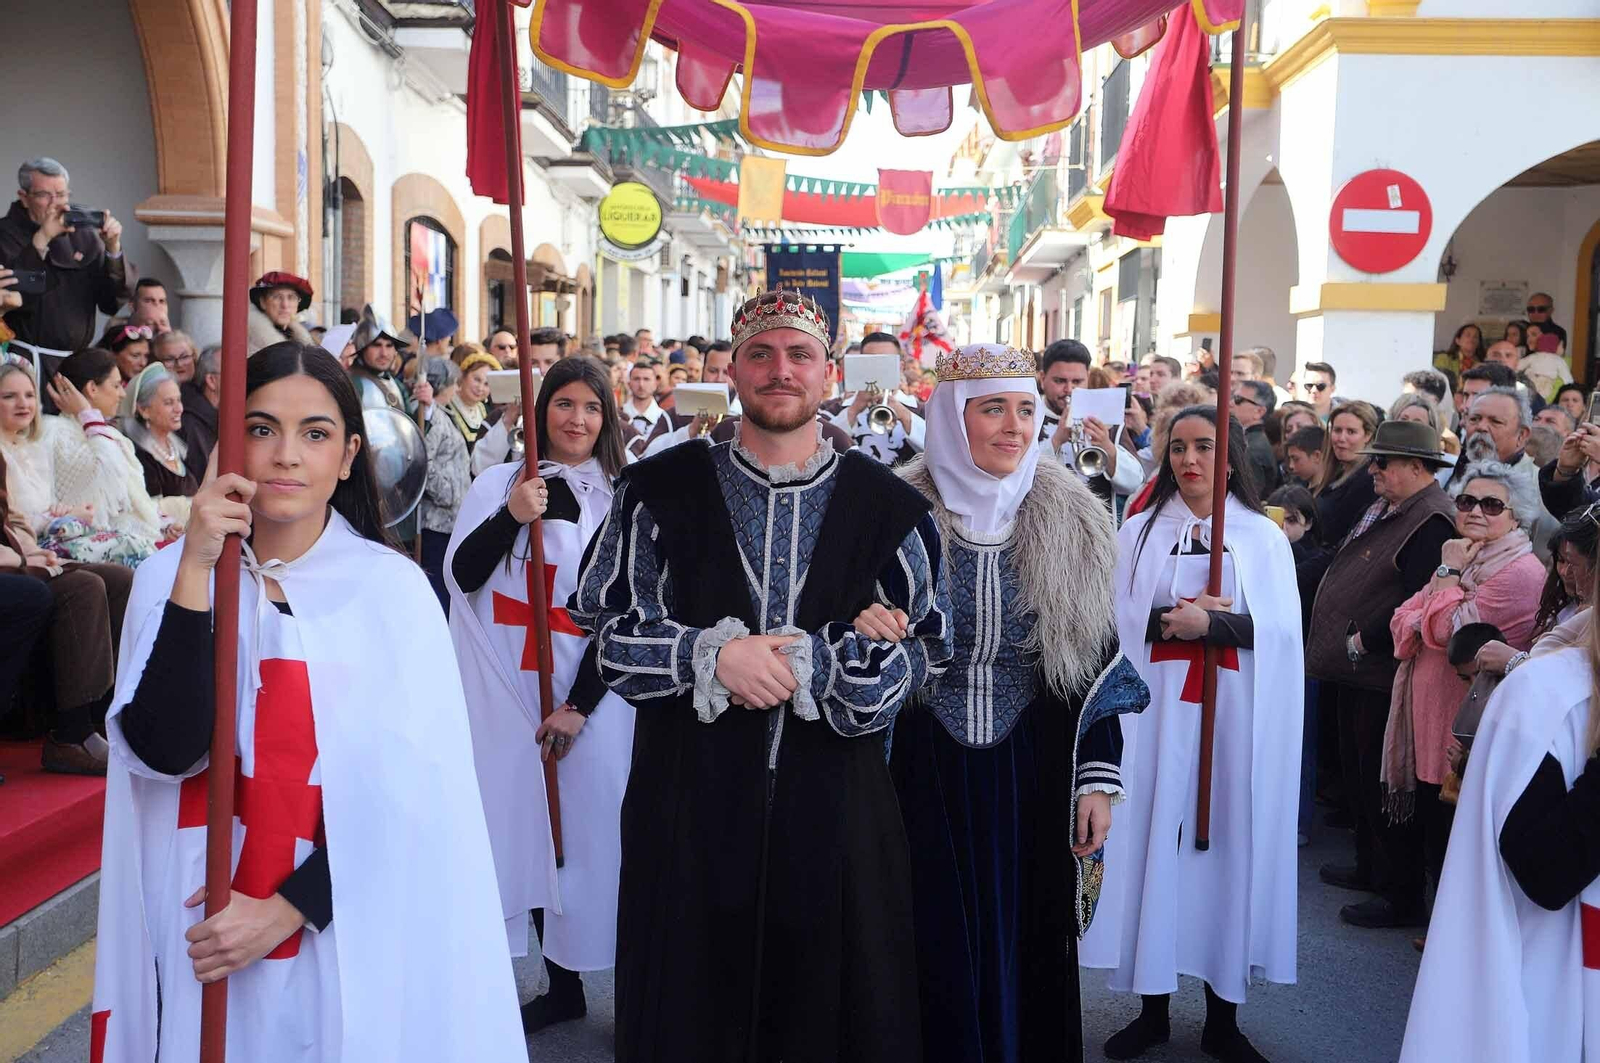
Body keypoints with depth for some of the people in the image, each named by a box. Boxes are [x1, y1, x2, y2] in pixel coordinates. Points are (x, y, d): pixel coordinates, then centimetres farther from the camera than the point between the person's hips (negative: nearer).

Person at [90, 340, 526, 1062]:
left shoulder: (391, 587, -8)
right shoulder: (170, 575, -3)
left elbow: (409, 784, -10)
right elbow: (164, 752, -15)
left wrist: (287, 909, -16)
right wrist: (196, 570, -21)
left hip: (348, 925, -1)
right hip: (203, 922, 2)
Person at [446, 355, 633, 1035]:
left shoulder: (618, 500, -1)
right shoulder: (501, 483, 6)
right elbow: (462, 576, -2)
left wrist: (578, 705, -9)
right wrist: (512, 516, -17)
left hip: (588, 697, -2)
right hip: (511, 694, 2)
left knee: (588, 829, 1)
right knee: (533, 831, 8)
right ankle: (562, 986, 21)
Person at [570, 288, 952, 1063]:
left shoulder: (886, 505, 2)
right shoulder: (660, 491, 0)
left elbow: (926, 646, 0)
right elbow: (604, 627, 0)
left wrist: (810, 664, -15)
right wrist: (711, 657, -16)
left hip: (835, 795, 1)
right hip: (691, 793, 0)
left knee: (828, 997, 12)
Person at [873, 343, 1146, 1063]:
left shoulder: (1071, 522, 3)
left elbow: (1095, 658, 5)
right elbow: (862, 628, 2)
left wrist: (1099, 779, 1)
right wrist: (860, 626, -22)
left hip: (1032, 776, 2)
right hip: (925, 769, -1)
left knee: (1026, 949, 11)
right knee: (939, 951, 7)